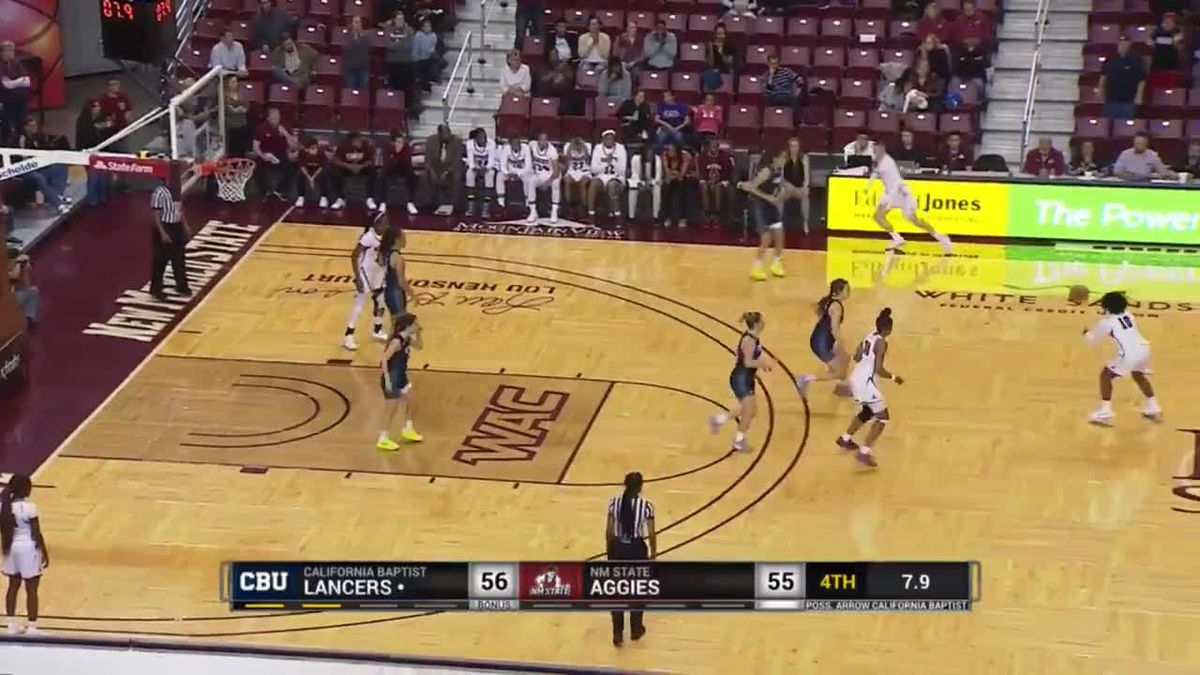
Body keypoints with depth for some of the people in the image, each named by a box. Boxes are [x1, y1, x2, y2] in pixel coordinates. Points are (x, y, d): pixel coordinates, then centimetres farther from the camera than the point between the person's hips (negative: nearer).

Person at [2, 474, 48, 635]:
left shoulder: (4, 505, -2)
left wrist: (5, 548, 17)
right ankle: (31, 627, 5)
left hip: (12, 548, 6)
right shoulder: (29, 507, -20)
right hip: (28, 549, -6)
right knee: (32, 591, 2)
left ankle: (11, 625, 21)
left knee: (13, 587, 17)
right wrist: (45, 553, -6)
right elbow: (37, 534, -15)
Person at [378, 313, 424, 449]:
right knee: (392, 410, 2)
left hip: (401, 377, 9)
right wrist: (387, 380, -26)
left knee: (409, 402, 25)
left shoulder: (407, 339, 0)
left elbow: (418, 346, 18)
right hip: (392, 379, -9)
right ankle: (383, 440, 16)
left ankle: (407, 430, 45)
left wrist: (418, 334, -2)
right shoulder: (396, 341, -26)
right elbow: (384, 360, -27)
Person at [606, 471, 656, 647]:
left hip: (618, 548, 2)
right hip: (636, 549, -2)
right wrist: (653, 553, 6)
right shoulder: (646, 505, -15)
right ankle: (636, 629, 31)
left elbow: (609, 531, -2)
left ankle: (617, 634, 13)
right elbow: (651, 534, -10)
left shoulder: (614, 502, -8)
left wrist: (609, 550, 12)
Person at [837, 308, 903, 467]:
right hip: (866, 382, -9)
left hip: (856, 378, 9)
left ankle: (845, 439, 43)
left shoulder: (870, 337, 8)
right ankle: (864, 452, -12)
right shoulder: (881, 342, -17)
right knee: (882, 417, -4)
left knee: (868, 411, 31)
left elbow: (857, 357, 17)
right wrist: (894, 377, -6)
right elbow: (878, 370, -20)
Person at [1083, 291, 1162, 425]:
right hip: (1144, 348, 7)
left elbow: (1093, 339, 13)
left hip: (1130, 353, -7)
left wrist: (1086, 332, 35)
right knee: (1138, 375, 34)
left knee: (1106, 375, 7)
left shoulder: (1107, 321, 1)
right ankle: (1153, 409, 38)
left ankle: (1105, 412, 0)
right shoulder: (1128, 315, 19)